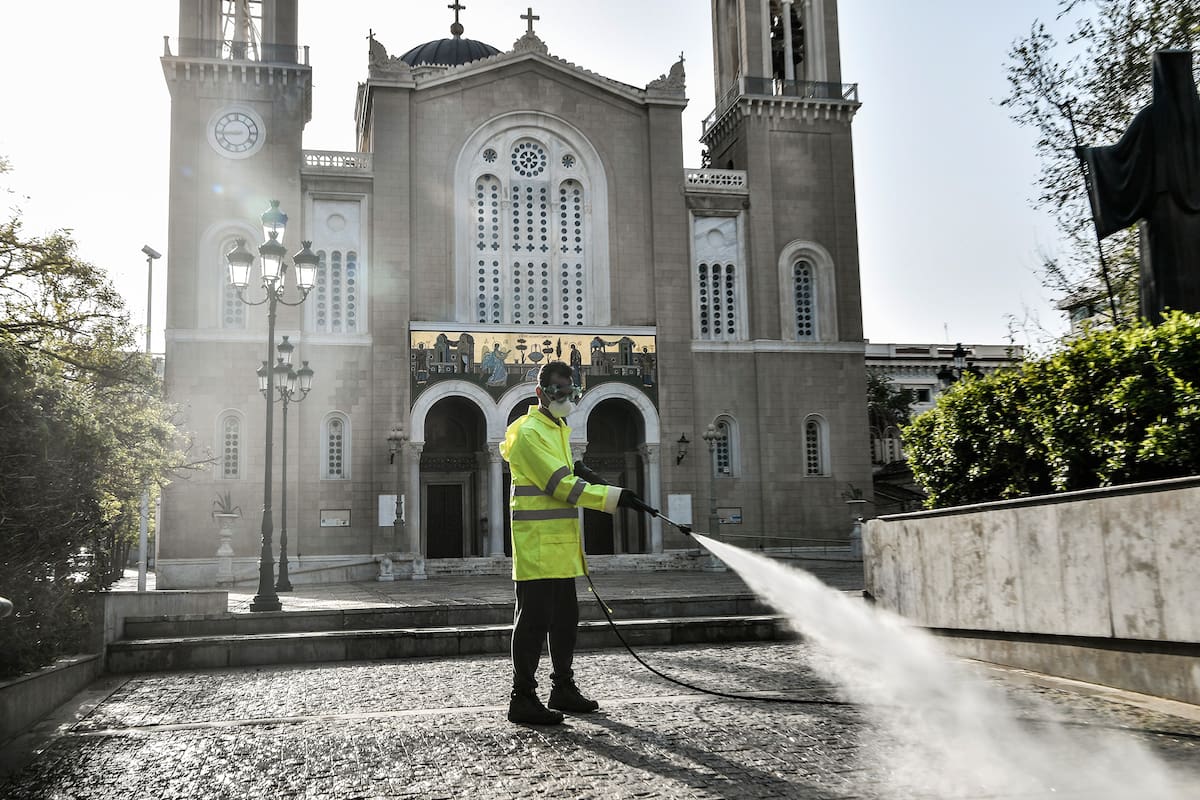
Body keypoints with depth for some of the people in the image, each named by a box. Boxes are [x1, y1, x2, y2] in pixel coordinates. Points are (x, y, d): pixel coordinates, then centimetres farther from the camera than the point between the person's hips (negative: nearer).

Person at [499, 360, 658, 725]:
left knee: (565, 619, 15)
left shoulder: (558, 429, 18)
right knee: (534, 620, -6)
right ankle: (522, 698, 1)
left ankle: (563, 688, 26)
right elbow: (561, 486, -21)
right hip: (537, 546, -10)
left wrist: (574, 469, 10)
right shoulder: (529, 433, -13)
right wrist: (617, 497, -25)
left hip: (561, 546, 10)